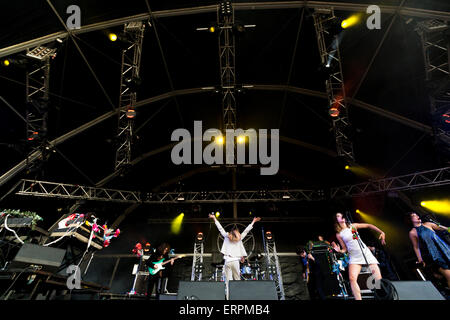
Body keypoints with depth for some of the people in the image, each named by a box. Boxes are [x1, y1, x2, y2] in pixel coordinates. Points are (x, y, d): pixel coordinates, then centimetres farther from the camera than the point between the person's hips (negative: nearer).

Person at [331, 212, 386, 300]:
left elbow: (368, 225, 13)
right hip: (354, 257, -2)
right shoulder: (339, 234, 3)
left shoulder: (352, 226, 6)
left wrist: (381, 232, 3)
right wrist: (339, 251, -15)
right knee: (352, 278, -25)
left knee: (378, 279, -6)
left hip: (366, 253, 2)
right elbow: (345, 249, 6)